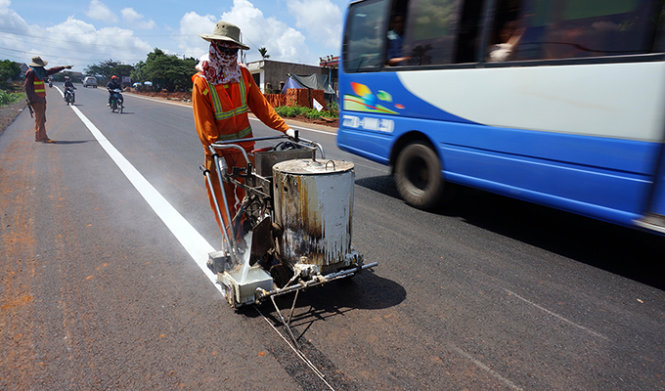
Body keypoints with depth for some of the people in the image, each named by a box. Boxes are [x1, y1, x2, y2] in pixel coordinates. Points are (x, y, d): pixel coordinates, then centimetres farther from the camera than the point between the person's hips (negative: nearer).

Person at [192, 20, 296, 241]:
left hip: (244, 144, 4)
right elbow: (204, 124, -13)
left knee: (248, 194, 7)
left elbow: (260, 105, 4)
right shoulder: (202, 82, -9)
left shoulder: (243, 74, 4)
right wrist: (218, 154, -24)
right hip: (218, 148, -3)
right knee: (224, 200, 4)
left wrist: (284, 128, -6)